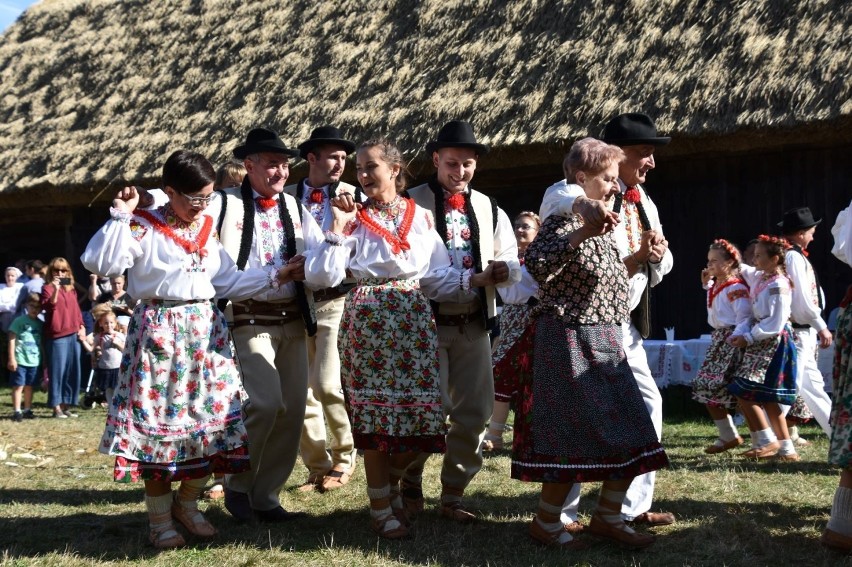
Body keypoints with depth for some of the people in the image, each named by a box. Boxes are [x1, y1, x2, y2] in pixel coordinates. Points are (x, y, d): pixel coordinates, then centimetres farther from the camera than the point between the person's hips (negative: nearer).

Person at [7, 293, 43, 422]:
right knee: (18, 386, -2)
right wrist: (11, 358, -12)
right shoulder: (19, 321, -7)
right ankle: (17, 411, 2)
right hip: (20, 360, -5)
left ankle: (27, 410, 21)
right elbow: (11, 340, -8)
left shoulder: (40, 324, 8)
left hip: (34, 361, 5)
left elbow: (43, 342, 15)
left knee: (29, 386, 13)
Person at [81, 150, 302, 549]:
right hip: (159, 331, -6)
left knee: (211, 416, 4)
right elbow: (99, 263, -17)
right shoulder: (144, 227, -5)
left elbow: (228, 283, 16)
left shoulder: (208, 229, 13)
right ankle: (160, 518, 10)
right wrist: (120, 217, -18)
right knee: (158, 419, -4)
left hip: (205, 330, 6)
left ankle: (187, 504, 23)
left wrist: (275, 275, 11)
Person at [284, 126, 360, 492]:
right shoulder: (287, 196, 6)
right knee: (301, 391, 5)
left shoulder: (354, 196, 3)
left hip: (336, 300, -2)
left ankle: (344, 456, 11)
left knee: (327, 384, -11)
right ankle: (318, 468, 17)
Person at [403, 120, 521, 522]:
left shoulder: (489, 210, 14)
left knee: (475, 412, 5)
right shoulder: (412, 204, -1)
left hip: (475, 324, 5)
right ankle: (410, 486, 17)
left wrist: (506, 269, -7)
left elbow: (513, 260, 16)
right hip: (427, 322, -5)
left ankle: (452, 497, 18)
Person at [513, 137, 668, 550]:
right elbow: (535, 267, -30)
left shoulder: (603, 226, 15)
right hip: (570, 339, -9)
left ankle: (607, 516, 19)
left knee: (631, 433, 7)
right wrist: (579, 235, -35)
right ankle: (546, 522, 11)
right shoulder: (563, 221, -13)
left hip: (605, 341, 9)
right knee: (573, 435, -4)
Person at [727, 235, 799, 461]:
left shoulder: (778, 285, -16)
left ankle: (768, 441, -1)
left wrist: (748, 338, -16)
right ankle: (786, 448, 16)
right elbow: (754, 315, 17)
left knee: (744, 393, -10)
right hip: (760, 343, 9)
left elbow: (776, 324, -19)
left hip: (772, 343, -9)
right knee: (766, 399, 11)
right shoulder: (759, 278, 10)